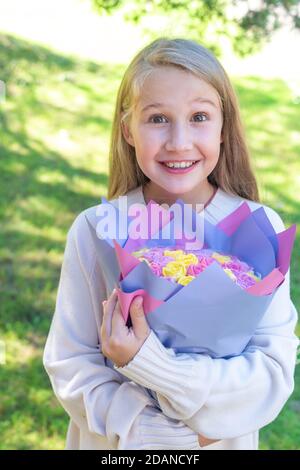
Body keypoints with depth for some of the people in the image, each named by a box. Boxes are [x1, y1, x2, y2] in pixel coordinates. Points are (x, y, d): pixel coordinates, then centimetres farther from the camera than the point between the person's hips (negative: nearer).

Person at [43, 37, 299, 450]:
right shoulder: (93, 230, -17)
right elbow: (69, 366, -14)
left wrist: (151, 366, -30)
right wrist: (167, 432, -23)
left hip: (225, 438, 0)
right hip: (116, 442, 0)